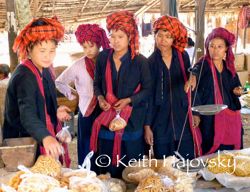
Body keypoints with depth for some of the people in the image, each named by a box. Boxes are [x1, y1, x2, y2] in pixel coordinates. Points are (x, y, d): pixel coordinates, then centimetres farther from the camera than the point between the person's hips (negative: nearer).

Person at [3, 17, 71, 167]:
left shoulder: (44, 70, 4)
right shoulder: (25, 76, -25)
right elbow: (27, 115, -40)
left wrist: (54, 112, 3)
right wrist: (45, 137, -55)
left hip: (44, 140, 9)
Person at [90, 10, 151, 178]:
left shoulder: (140, 61, -7)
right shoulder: (103, 58, 2)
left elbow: (147, 90, -1)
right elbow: (97, 83, 14)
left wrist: (129, 100, -15)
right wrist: (100, 97, -6)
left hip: (132, 120, -2)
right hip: (107, 116, 3)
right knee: (107, 167, 8)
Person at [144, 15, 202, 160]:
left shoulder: (183, 57, 2)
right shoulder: (150, 62, -2)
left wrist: (195, 113, 4)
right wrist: (147, 126, -3)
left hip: (184, 121, 1)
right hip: (160, 124, -1)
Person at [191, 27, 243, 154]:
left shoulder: (228, 66, 8)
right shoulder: (203, 64, -9)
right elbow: (196, 72, -33)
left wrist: (237, 91, -1)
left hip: (229, 117, 5)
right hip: (210, 117, -5)